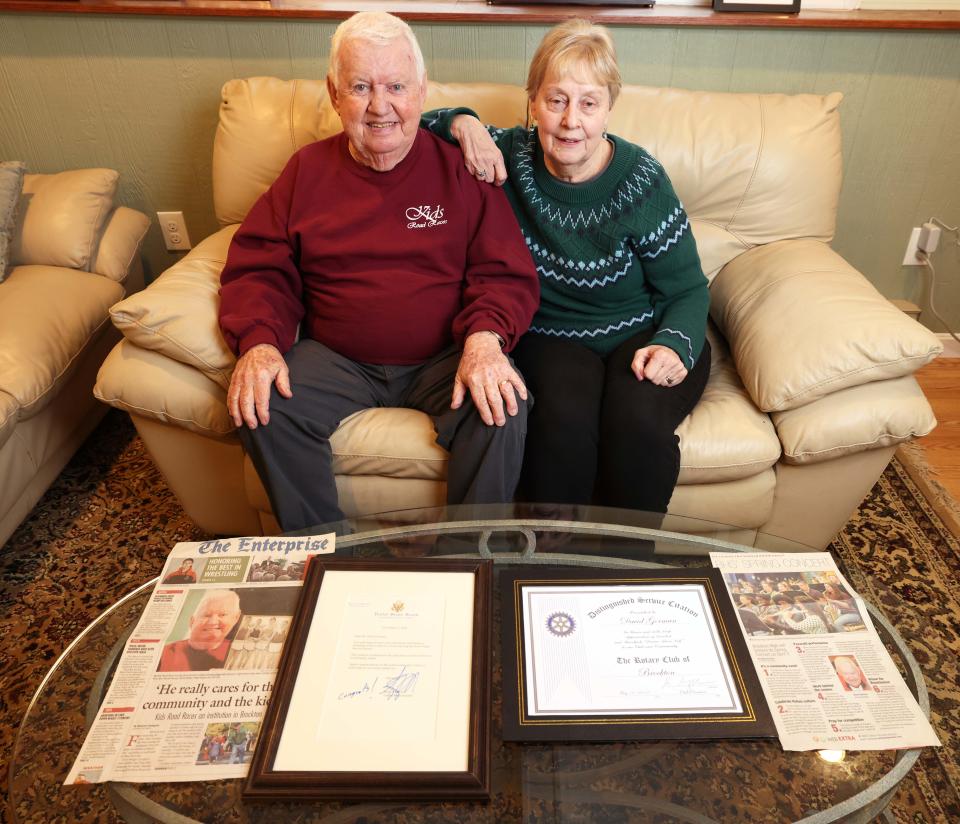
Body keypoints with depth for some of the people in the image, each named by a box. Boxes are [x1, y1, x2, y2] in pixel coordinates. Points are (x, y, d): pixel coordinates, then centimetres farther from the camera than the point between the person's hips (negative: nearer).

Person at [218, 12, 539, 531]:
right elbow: (259, 268, 5)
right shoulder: (308, 169, 8)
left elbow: (506, 273, -3)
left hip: (443, 360, -1)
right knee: (260, 406, -23)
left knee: (503, 409, -29)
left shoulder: (459, 168, 2)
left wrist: (485, 337, -24)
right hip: (336, 359, 2)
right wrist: (258, 342, -15)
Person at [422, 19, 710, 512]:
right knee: (563, 416, -32)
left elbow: (687, 290, -4)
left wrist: (673, 346, -24)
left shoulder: (640, 180, -10)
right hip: (551, 338, 1)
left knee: (637, 421, -32)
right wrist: (462, 123, -12)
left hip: (641, 336, 0)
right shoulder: (512, 155, -3)